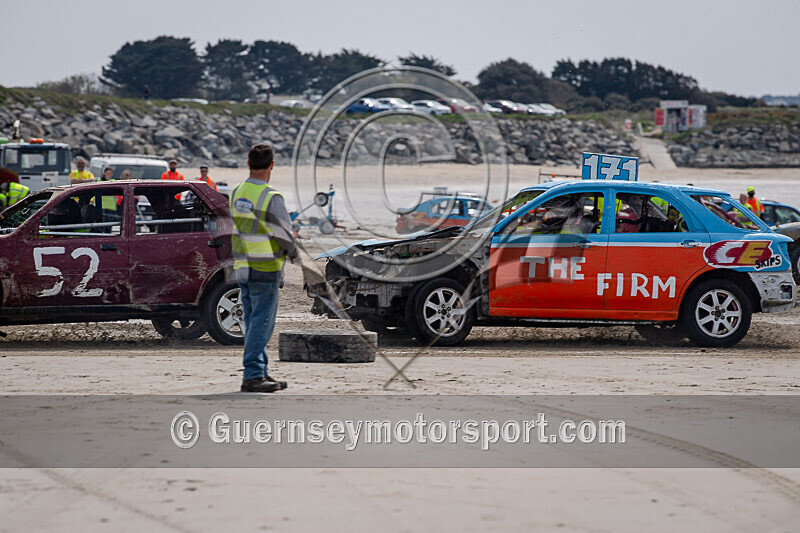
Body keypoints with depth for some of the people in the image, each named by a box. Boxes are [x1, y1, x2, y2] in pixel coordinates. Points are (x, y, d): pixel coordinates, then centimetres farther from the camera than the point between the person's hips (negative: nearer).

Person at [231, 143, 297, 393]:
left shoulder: (236, 194, 6)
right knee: (261, 324, -4)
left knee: (253, 323, 13)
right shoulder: (272, 197, -16)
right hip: (265, 269, -7)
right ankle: (252, 376, -7)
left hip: (242, 267, 7)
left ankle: (260, 373, 17)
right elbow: (284, 234, -13)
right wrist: (292, 251, 10)